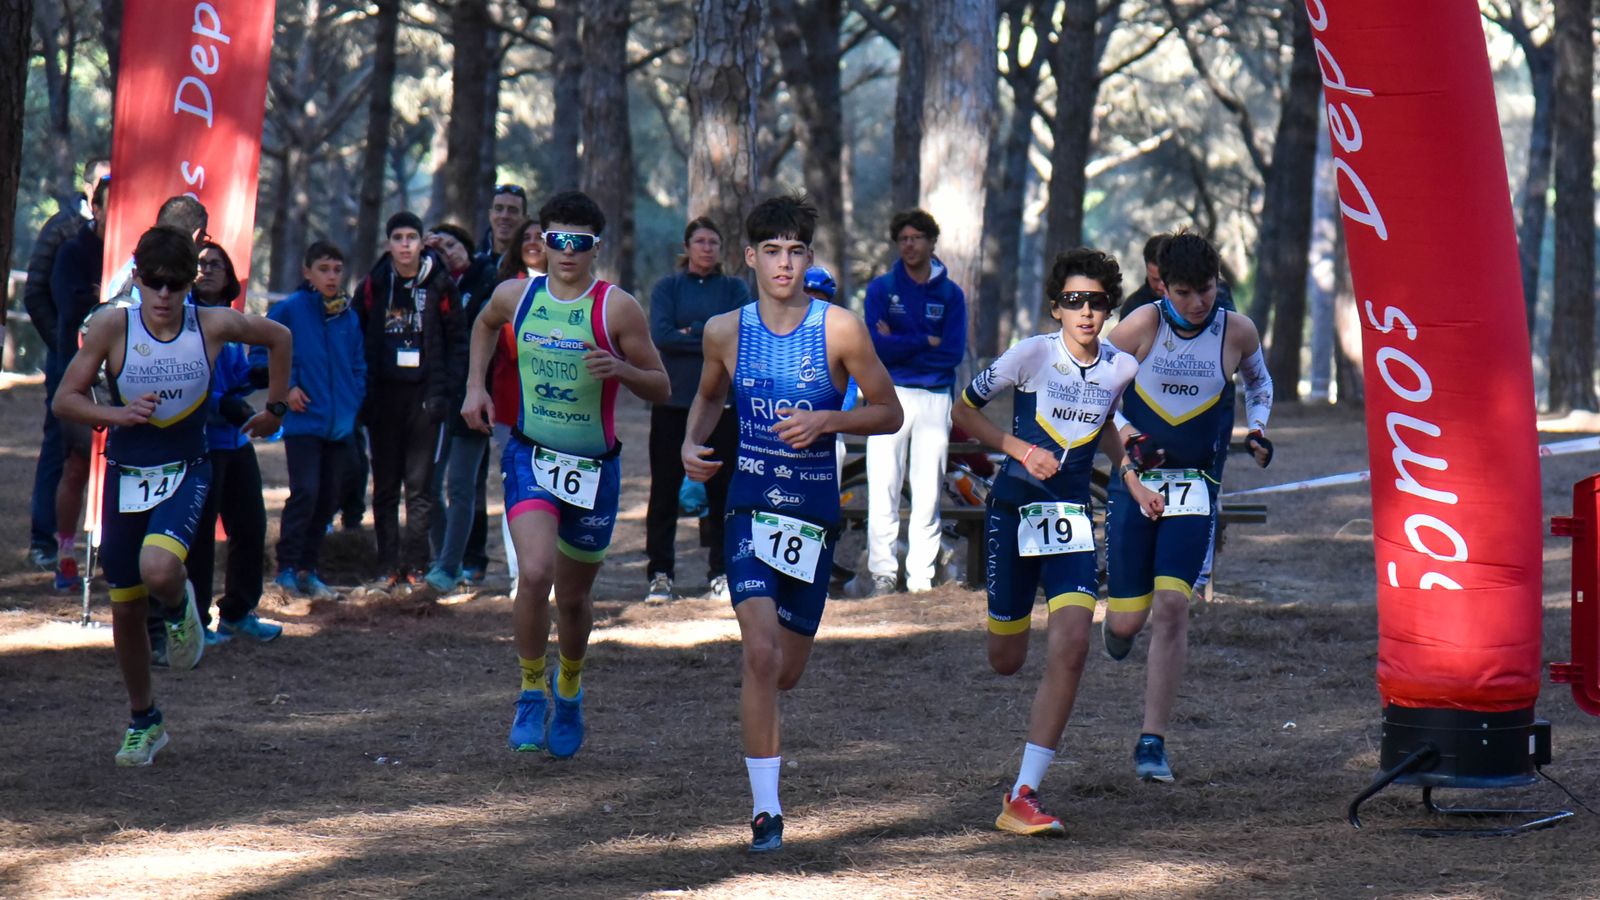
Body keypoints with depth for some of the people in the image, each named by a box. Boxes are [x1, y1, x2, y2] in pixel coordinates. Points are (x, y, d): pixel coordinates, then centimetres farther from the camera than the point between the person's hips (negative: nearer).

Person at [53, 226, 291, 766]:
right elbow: (65, 400, -8)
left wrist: (275, 407, 14)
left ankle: (180, 608, 9)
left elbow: (278, 337, 10)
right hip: (126, 475, 1)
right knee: (124, 607, 8)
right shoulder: (112, 326, -12)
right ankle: (144, 721, 28)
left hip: (186, 473, -1)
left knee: (159, 571, -30)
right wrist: (117, 414, -24)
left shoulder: (214, 326, -10)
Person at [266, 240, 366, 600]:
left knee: (328, 497, 8)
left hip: (339, 424, 5)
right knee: (305, 492, -15)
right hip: (303, 419, -5)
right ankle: (287, 566, -6)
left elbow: (358, 365, 18)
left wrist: (354, 401, 5)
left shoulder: (348, 317, 10)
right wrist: (287, 386, -9)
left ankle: (310, 569, 17)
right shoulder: (290, 309, -5)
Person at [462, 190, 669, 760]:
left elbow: (660, 390, -5)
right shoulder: (516, 297, -1)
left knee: (573, 596, 12)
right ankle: (532, 693, -3)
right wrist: (475, 386, 14)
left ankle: (569, 691, 40)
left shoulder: (616, 308, -9)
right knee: (535, 574, -22)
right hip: (530, 457, 0)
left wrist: (621, 369, -24)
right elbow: (485, 324, 25)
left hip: (594, 467, 0)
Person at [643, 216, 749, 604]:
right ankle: (660, 573, 4)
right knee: (665, 488, -1)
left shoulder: (734, 289, 10)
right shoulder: (667, 288, 8)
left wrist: (690, 333, -9)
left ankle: (721, 573, 9)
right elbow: (660, 335, -8)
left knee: (722, 486, 1)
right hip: (673, 401, 0)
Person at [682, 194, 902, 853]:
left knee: (786, 671, 12)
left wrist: (827, 420, -16)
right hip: (750, 507, 0)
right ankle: (765, 810, -14)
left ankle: (755, 684, 52)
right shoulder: (726, 331, 0)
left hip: (815, 511, 0)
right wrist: (692, 445, 2)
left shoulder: (839, 329, -7)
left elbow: (889, 412, 0)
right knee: (760, 652, -19)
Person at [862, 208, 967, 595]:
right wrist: (926, 342, -8)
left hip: (935, 399, 1)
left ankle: (922, 576, 4)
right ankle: (882, 571, -5)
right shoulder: (881, 288, 5)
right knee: (883, 486, -6)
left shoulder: (950, 294, 8)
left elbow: (953, 353, -3)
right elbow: (877, 345, -8)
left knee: (928, 491, 1)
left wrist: (899, 345, -7)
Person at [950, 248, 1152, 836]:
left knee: (1070, 647, -17)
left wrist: (1134, 482, 10)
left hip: (1072, 517, 2)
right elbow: (963, 411, 0)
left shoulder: (1122, 369, 1)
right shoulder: (1032, 355, -10)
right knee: (1006, 661, 7)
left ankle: (1023, 797, -16)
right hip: (1014, 508, -2)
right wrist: (1019, 448, -13)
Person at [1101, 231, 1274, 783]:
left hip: (1195, 485, 0)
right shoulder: (1142, 325, -9)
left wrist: (1258, 429, 0)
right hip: (1136, 480, 0)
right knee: (1128, 618, 0)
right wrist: (1127, 437, -14)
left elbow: (1259, 383, 18)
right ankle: (1118, 626, 42)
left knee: (1172, 605, -14)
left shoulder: (1236, 332, -4)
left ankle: (1153, 742, -8)